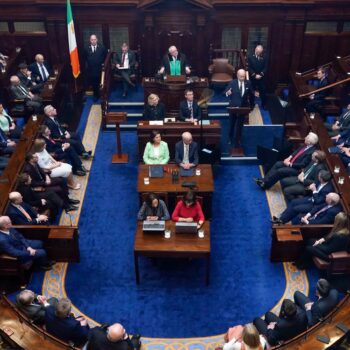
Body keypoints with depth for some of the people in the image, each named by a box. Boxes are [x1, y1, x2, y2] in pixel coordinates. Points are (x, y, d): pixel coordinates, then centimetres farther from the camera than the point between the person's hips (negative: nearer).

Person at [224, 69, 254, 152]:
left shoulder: (248, 83, -5)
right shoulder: (232, 83, -10)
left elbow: (251, 94, 4)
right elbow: (225, 91, -12)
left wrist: (251, 105, 9)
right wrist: (227, 93, -36)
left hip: (243, 107, 0)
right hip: (233, 107, 0)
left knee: (239, 125, 6)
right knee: (232, 124, 17)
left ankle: (237, 141, 17)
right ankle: (231, 139, 39)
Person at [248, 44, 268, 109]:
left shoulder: (264, 58, 2)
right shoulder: (250, 57, -2)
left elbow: (265, 68, -2)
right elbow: (249, 67, -8)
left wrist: (260, 75, -17)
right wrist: (255, 75, -17)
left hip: (261, 78, 1)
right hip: (252, 77, -1)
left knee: (263, 91, 6)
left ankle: (263, 104, 19)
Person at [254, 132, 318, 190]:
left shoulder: (311, 152, -26)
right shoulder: (306, 145, 1)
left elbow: (302, 165, -25)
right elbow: (297, 151, 14)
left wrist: (290, 164, -19)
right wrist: (289, 157, -1)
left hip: (296, 169, -9)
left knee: (280, 171, -18)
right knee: (277, 164, -3)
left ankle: (265, 184, -5)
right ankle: (264, 180, -3)